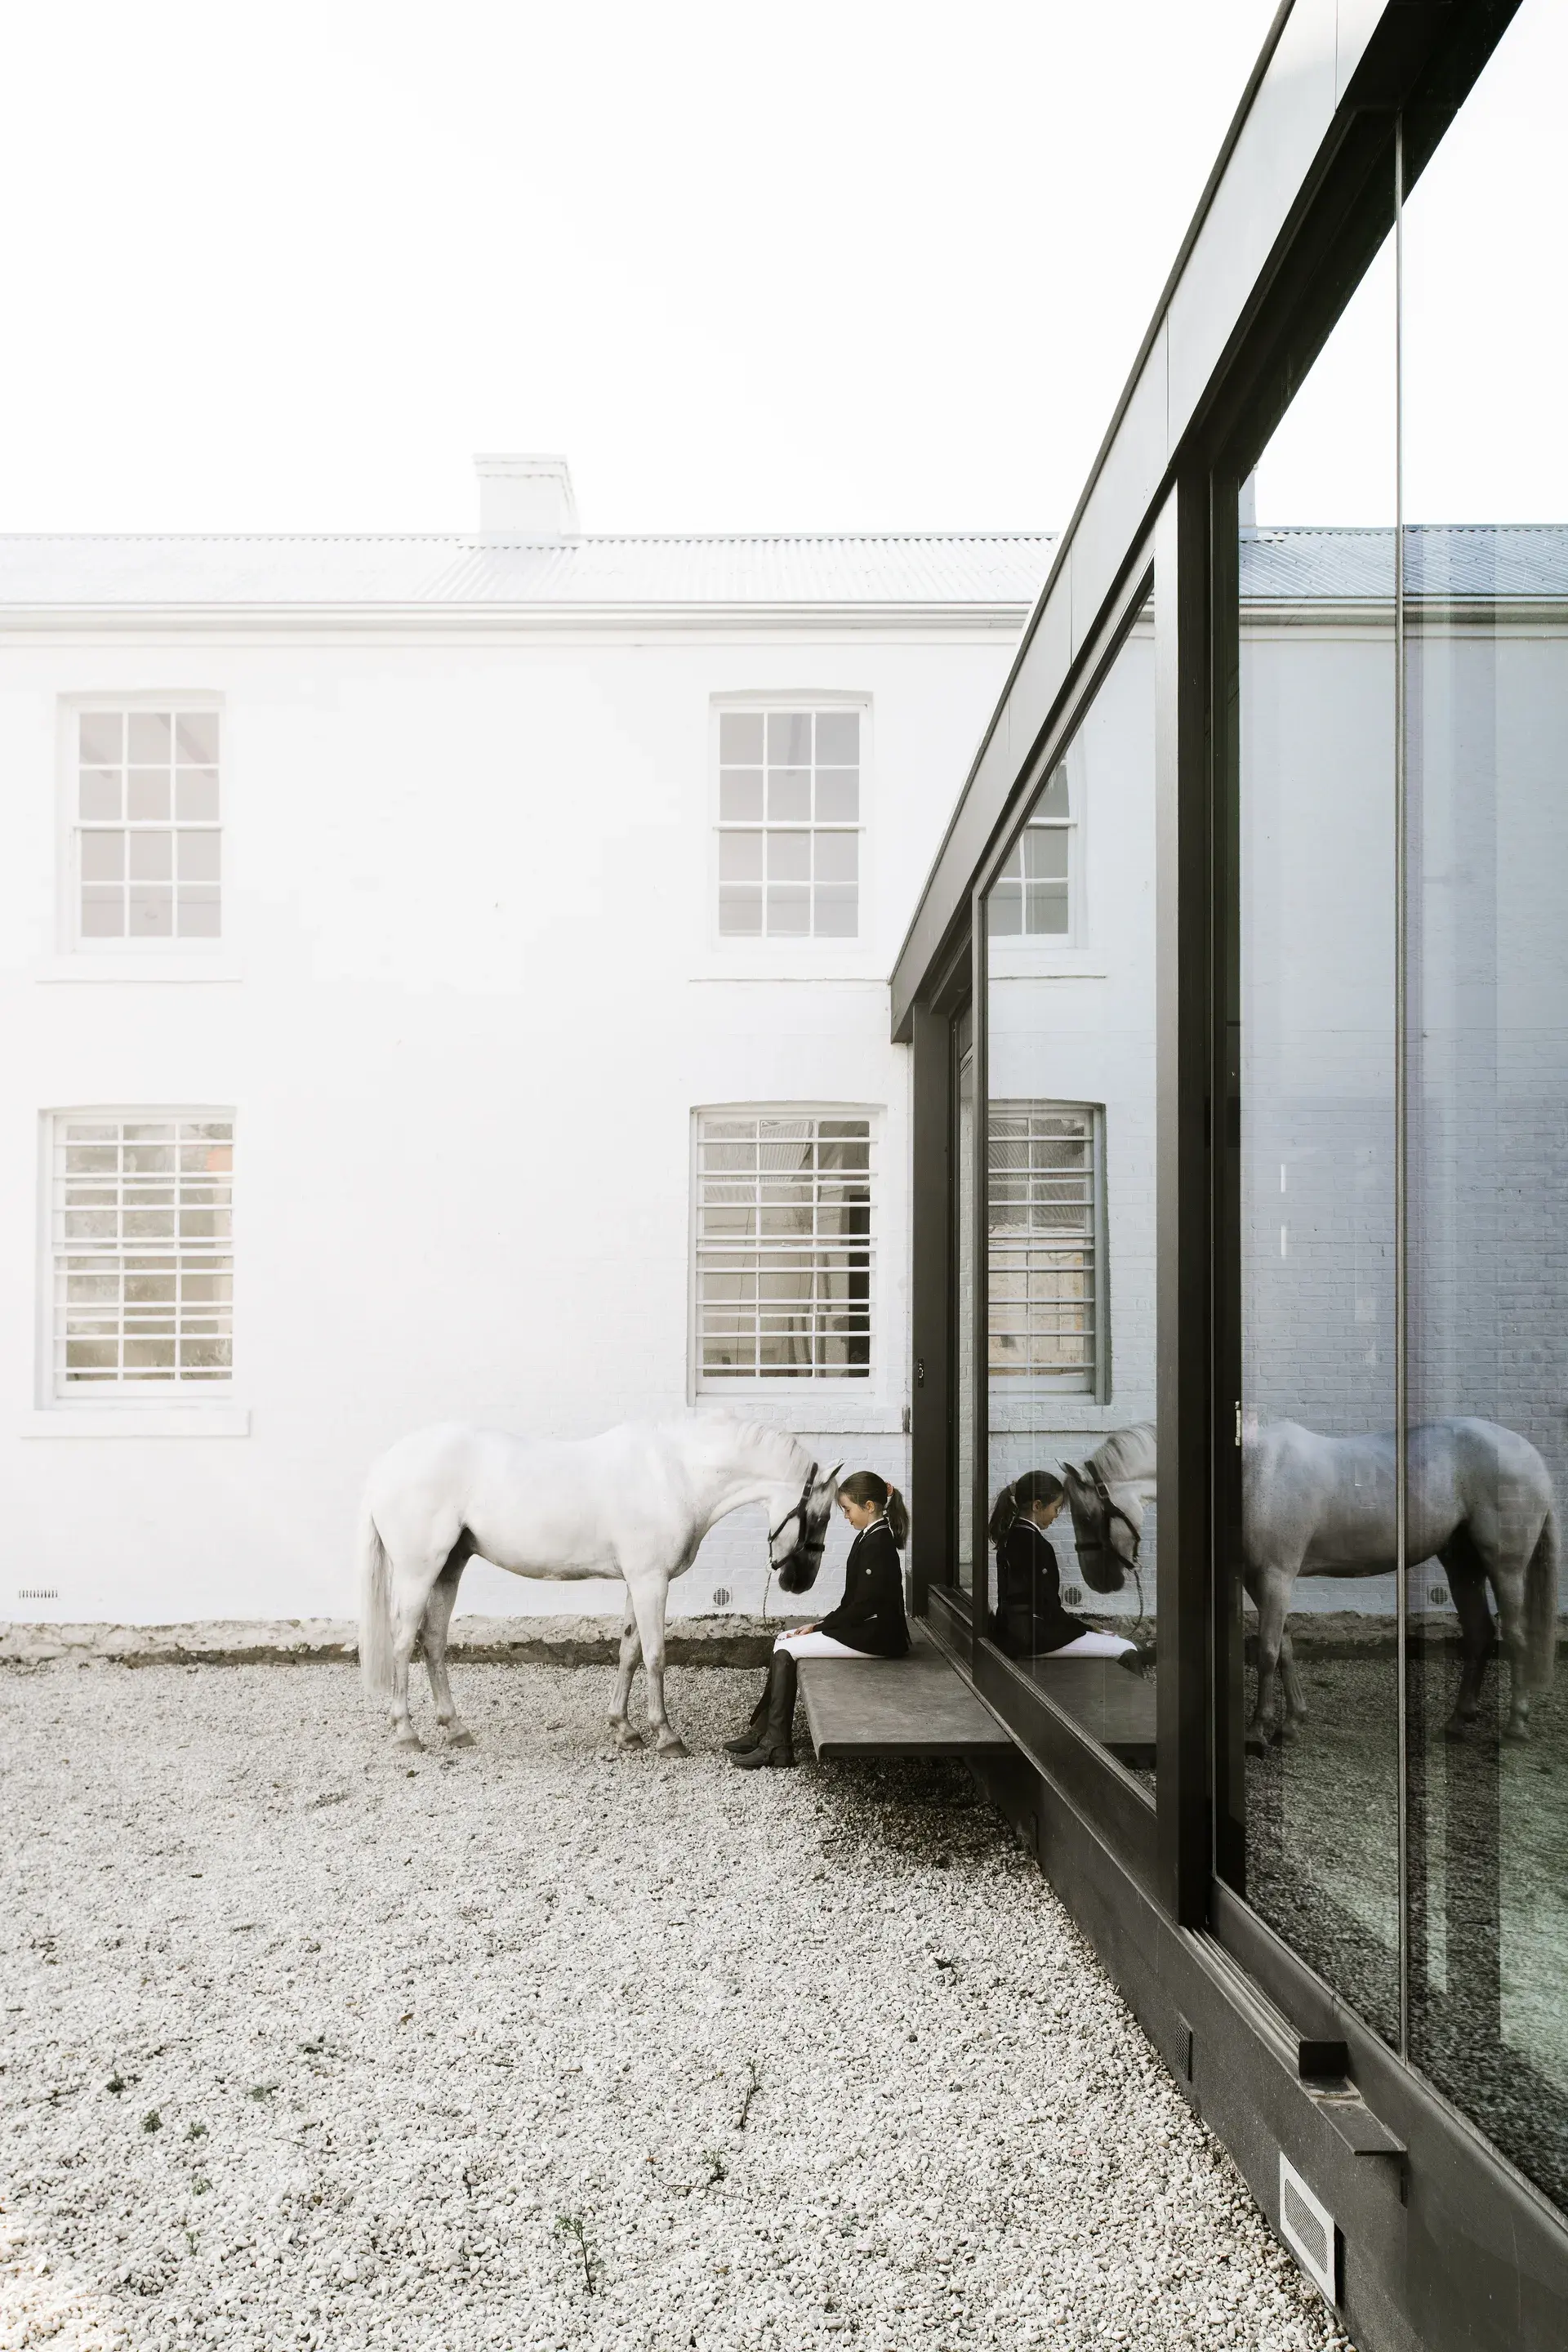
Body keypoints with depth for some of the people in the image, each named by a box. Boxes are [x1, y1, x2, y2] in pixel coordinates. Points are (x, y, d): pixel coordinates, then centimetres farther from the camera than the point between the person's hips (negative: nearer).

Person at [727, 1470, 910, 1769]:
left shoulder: (878, 1544, -18)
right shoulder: (869, 1538, 12)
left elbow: (864, 1606, -20)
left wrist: (819, 1627, -12)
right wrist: (821, 1625, 5)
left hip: (875, 1637, -10)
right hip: (864, 1627, 10)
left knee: (786, 1650, -11)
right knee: (784, 1641, 6)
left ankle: (776, 1745, -7)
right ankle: (762, 1731, 5)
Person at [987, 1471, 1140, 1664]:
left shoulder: (1010, 1536, 9)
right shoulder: (1036, 1544, -19)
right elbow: (1047, 1604, -18)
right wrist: (1084, 1627, -4)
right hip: (1032, 1636, -10)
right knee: (1127, 1650, -10)